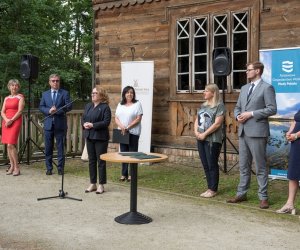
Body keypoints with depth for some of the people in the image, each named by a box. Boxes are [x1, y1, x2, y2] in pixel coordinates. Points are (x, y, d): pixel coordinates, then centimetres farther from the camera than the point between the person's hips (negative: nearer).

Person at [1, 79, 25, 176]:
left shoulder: (20, 97, 2)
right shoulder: (6, 98, 17)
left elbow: (20, 111, -7)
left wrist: (11, 120, -15)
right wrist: (6, 120, -8)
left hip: (15, 121, -6)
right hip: (6, 122, 6)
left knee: (11, 145, -14)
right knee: (8, 145, 4)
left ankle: (17, 168, -8)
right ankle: (12, 166, 11)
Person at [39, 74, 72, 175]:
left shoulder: (65, 93, 4)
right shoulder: (45, 94, 13)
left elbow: (69, 106, -6)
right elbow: (41, 107, 6)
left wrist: (57, 110, -18)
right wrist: (49, 110, -14)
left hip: (60, 124, -2)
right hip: (48, 124, 3)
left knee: (60, 147, 1)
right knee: (48, 148, 5)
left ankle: (60, 168, 9)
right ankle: (49, 168, 13)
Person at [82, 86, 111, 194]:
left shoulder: (105, 107, -9)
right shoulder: (88, 106, 14)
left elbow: (106, 122, -17)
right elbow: (83, 118, 16)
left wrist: (92, 125, -20)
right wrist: (84, 124, -6)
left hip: (100, 137, -7)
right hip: (89, 136, 7)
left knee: (101, 161, 0)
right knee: (91, 161, 11)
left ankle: (101, 185, 8)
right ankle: (92, 184, 20)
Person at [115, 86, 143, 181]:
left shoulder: (137, 104, -2)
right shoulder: (120, 105, 13)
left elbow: (138, 119, -9)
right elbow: (116, 118, 8)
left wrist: (128, 127, -15)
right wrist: (122, 127, -12)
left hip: (133, 132, -4)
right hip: (122, 133, 5)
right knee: (123, 153, 7)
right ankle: (124, 174, 13)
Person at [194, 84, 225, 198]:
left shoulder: (219, 105, -7)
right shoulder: (203, 105, 16)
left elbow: (217, 123, -15)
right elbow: (197, 120, 17)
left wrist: (204, 134, -15)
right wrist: (196, 132, -1)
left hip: (212, 140, -7)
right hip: (201, 140, 7)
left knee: (212, 165, -2)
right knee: (205, 165, 9)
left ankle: (213, 190, 7)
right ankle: (209, 188, 18)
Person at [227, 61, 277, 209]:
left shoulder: (267, 88, -5)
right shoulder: (244, 88, 17)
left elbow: (272, 109, -12)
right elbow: (237, 107, 22)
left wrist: (251, 114, -15)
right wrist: (238, 116, 0)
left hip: (257, 132, -7)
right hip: (243, 131, 7)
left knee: (260, 166, 0)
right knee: (244, 166, 14)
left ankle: (263, 197, 8)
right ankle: (241, 194, 23)